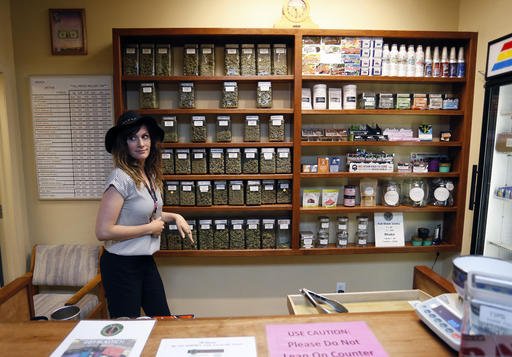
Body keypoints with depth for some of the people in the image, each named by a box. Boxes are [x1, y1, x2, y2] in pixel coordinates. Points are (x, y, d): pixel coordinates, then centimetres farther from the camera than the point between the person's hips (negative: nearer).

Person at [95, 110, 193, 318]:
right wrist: (150, 228, -17)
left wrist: (174, 217, 3)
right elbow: (103, 231, -25)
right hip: (121, 264, -7)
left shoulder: (150, 174, 3)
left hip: (145, 260, 8)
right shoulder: (122, 178, -21)